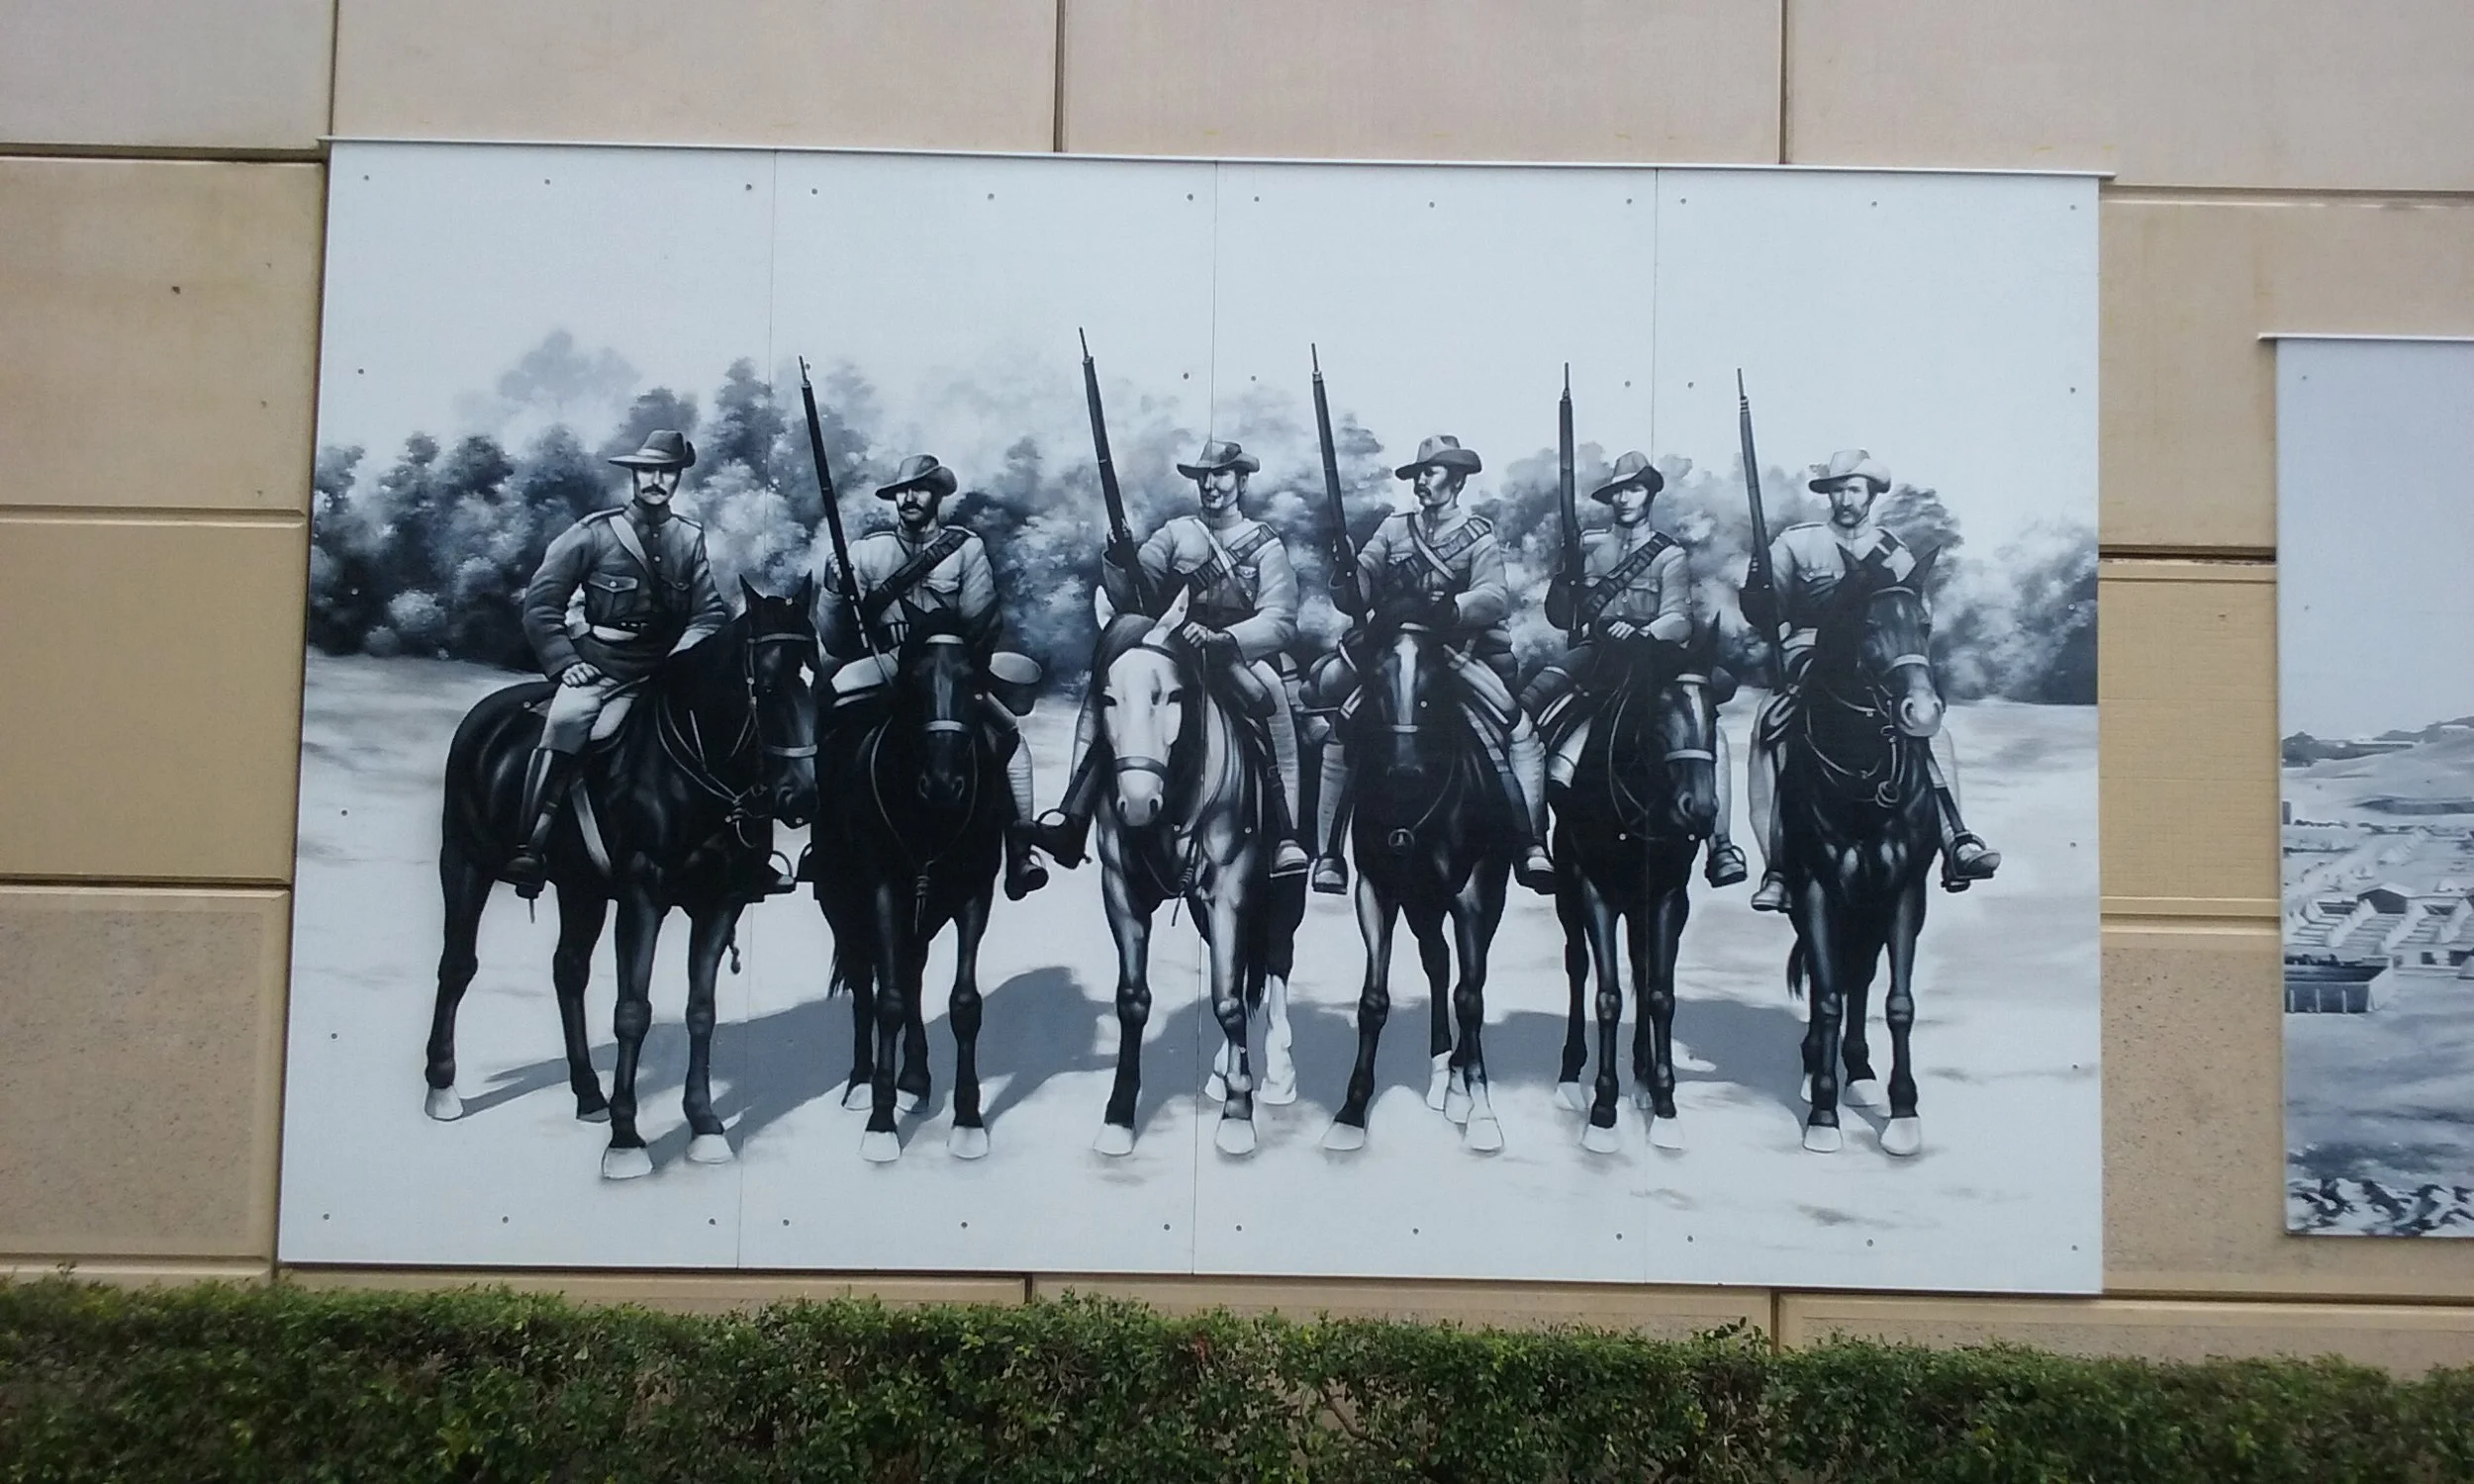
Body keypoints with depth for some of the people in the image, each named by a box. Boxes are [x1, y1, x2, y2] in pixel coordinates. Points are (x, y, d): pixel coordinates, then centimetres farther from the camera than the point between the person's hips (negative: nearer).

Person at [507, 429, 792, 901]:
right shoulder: (594, 533, -1)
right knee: (566, 721, -32)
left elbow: (709, 611, 11)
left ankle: (750, 860, 0)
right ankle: (529, 844, -27)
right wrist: (565, 662, -11)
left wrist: (684, 655, -7)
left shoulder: (689, 538, 9)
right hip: (596, 668, -3)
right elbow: (540, 602, 0)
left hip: (663, 673, 4)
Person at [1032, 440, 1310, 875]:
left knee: (1270, 693, -35)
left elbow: (1279, 622, -8)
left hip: (1242, 658, -3)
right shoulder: (1175, 534, 15)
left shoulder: (1266, 545, 8)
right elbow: (1131, 595, 4)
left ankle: (1286, 835, -32)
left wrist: (1221, 638, -26)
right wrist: (1117, 561, -18)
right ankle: (1073, 815, -26)